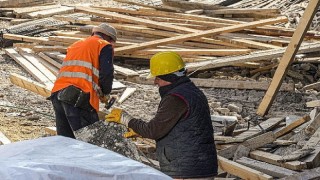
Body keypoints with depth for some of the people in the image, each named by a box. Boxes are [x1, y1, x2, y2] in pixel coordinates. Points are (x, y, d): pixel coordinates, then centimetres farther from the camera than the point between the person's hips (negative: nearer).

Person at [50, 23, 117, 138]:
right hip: (80, 98, -7)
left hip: (57, 93, 7)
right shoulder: (104, 46, 8)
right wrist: (105, 94, 13)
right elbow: (106, 74, -5)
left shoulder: (75, 45, 30)